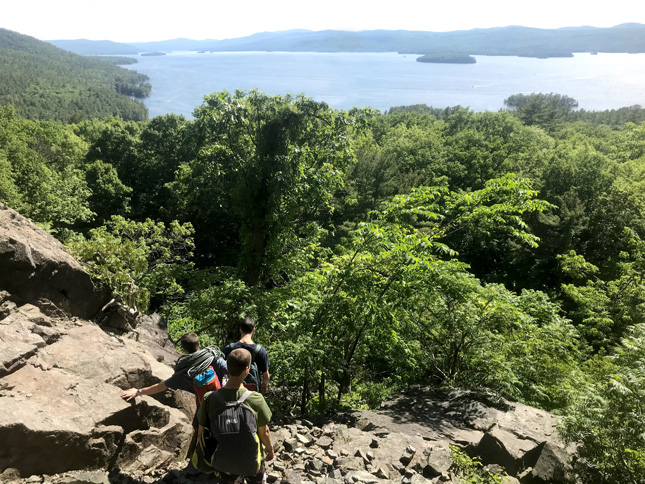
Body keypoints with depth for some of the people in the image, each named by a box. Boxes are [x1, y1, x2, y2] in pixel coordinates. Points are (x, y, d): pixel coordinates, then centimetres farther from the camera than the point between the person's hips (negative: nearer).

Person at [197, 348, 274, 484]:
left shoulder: (209, 399, -23)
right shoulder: (256, 399, -27)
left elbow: (201, 432, -9)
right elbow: (264, 432, -13)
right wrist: (270, 448, 8)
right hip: (252, 460, -1)